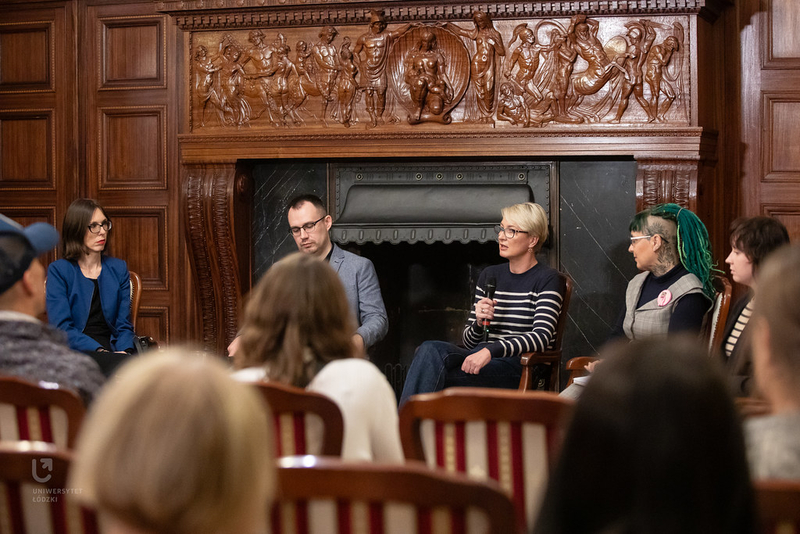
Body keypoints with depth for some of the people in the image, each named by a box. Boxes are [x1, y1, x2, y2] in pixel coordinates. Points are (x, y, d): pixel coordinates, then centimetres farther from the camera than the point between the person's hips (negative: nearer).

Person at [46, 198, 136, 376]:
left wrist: (124, 351, -10)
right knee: (122, 364, -37)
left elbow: (124, 325, 13)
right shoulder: (58, 270, 5)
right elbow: (62, 328, -5)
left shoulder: (119, 269, 18)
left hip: (112, 350, 4)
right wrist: (100, 352, -20)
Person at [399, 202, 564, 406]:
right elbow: (469, 341, 20)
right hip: (483, 360, 6)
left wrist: (490, 351, -26)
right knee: (430, 349, -28)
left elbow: (541, 337, -14)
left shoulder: (547, 280, 2)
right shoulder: (489, 276, 20)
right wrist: (479, 322, -4)